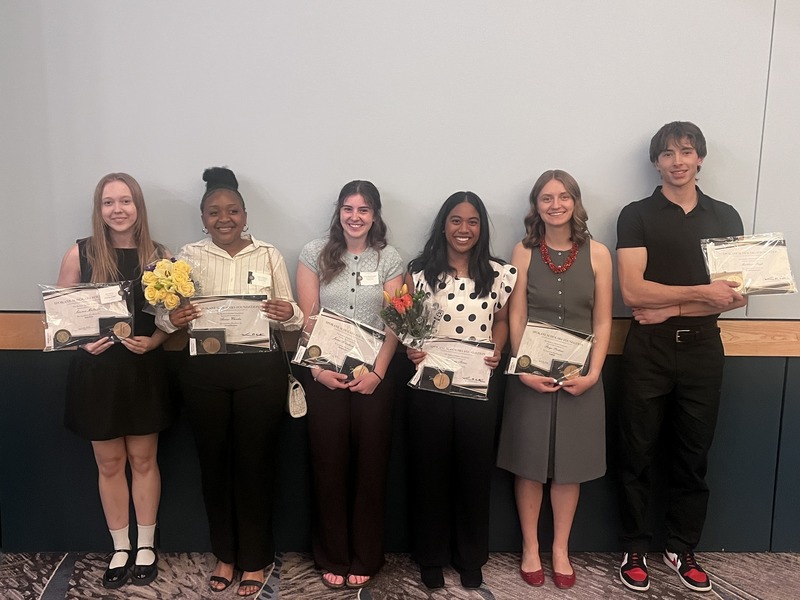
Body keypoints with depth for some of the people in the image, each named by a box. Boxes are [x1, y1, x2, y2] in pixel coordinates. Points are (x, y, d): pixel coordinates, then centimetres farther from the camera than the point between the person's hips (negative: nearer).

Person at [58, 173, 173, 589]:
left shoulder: (159, 255, -2)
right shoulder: (80, 254, -3)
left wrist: (152, 341, -15)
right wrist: (83, 340, -15)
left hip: (144, 370, 0)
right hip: (96, 370, 0)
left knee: (143, 460, 11)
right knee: (108, 463, 11)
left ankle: (145, 546, 28)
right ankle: (120, 549, 29)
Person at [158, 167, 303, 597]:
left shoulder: (268, 254, 3)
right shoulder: (189, 256, 5)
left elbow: (293, 317, 2)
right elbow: (165, 315, 2)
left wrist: (288, 313, -20)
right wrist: (173, 318, -20)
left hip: (261, 370, -1)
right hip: (204, 372, 1)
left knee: (255, 461, 7)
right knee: (214, 460, 12)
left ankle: (254, 558, 26)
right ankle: (224, 553, 33)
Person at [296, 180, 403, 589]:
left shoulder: (389, 259, 5)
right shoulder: (315, 254, 4)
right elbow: (306, 318, 0)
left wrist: (377, 372, -11)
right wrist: (318, 369, -10)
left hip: (373, 375, 1)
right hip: (325, 374, 0)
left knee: (370, 465, 6)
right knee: (329, 464, 5)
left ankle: (365, 558, 21)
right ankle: (332, 558, 21)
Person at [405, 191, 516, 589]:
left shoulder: (497, 274, 2)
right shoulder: (420, 271, -1)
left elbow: (501, 321, 12)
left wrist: (497, 350, -6)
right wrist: (410, 349, -15)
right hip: (430, 383, -1)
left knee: (474, 468, 12)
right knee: (430, 468, 9)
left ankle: (471, 557, 31)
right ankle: (431, 556, 27)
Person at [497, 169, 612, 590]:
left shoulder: (597, 253, 0)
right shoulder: (524, 251, 0)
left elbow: (602, 322, 0)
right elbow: (515, 317, -3)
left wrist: (593, 373, -10)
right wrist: (524, 369, -13)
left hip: (579, 374, 1)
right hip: (532, 372, 0)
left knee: (569, 464, 10)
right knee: (529, 462, 8)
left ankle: (560, 549, 28)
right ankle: (530, 547, 26)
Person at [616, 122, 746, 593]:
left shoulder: (726, 217, 8)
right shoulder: (637, 215, -1)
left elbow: (737, 295, 0)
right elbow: (633, 291, -12)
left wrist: (670, 308, -11)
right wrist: (701, 292, -18)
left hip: (703, 348, 3)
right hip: (649, 349, -2)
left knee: (693, 454, 11)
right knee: (639, 453, 6)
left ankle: (683, 549, 28)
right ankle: (635, 550, 22)